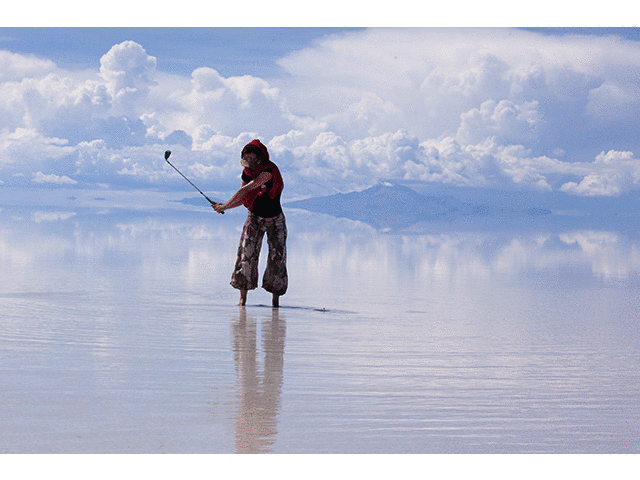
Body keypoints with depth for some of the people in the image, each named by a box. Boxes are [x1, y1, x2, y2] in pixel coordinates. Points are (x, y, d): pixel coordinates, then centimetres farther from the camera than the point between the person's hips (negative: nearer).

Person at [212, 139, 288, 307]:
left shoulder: (269, 170, -26)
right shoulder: (247, 173, -6)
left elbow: (246, 189, -33)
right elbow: (243, 198, -2)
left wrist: (225, 205, -33)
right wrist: (224, 206, -18)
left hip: (275, 219, -4)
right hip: (254, 217, 4)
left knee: (277, 256, -5)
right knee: (247, 253, -11)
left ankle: (276, 300, 4)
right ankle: (243, 298, -10)